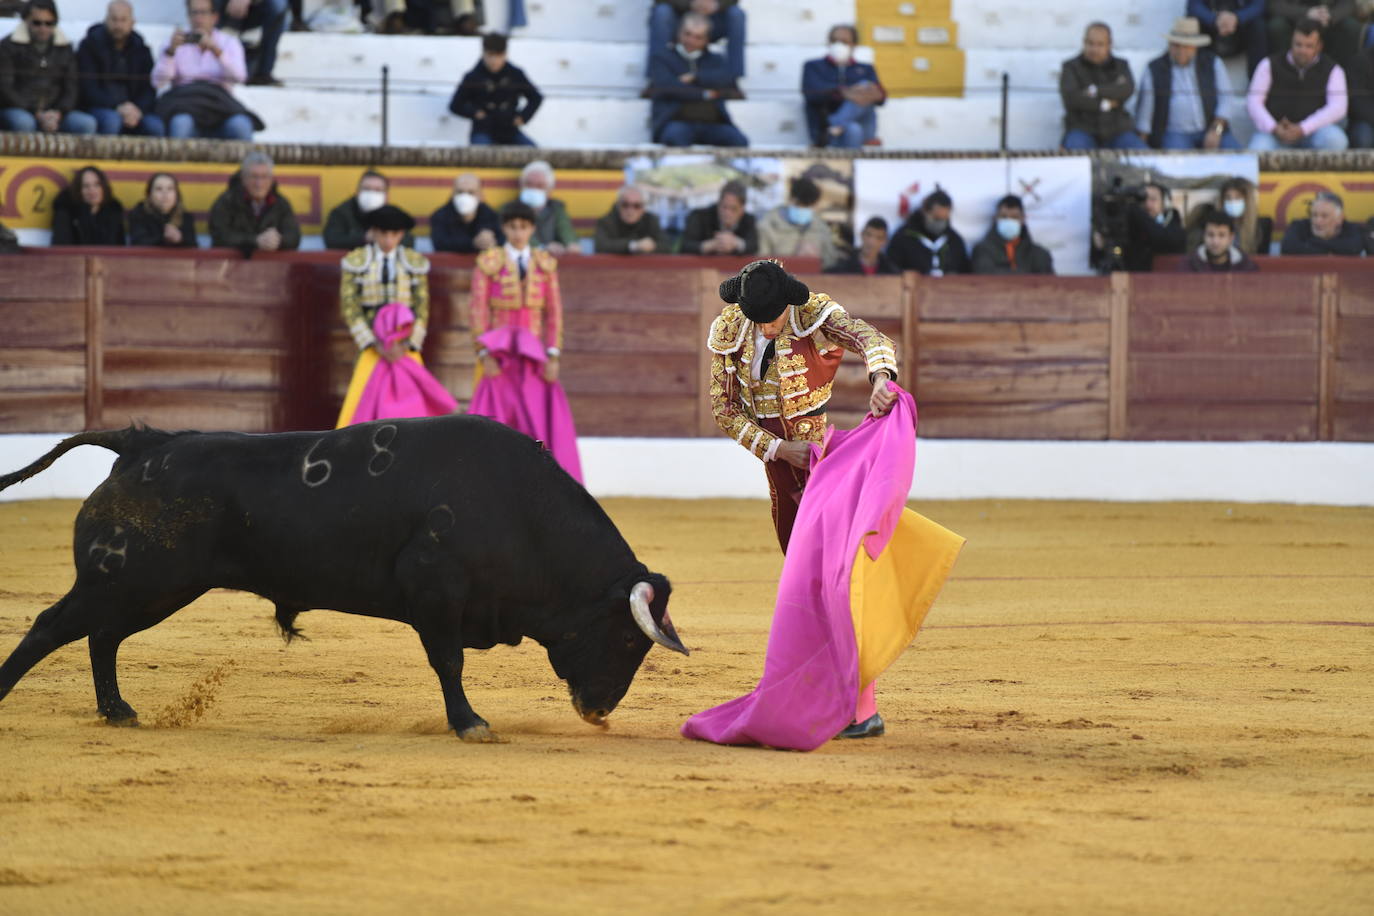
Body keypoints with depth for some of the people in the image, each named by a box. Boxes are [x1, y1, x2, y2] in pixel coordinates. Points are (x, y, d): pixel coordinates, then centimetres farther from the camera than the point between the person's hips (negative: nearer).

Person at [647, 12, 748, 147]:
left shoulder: (715, 60, 27)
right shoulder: (662, 57, 19)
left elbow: (728, 79, 5)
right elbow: (665, 86, -1)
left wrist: (694, 77, -4)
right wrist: (704, 94, 1)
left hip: (712, 123, 3)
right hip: (678, 122, -3)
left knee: (739, 141, -29)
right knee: (675, 137, -40)